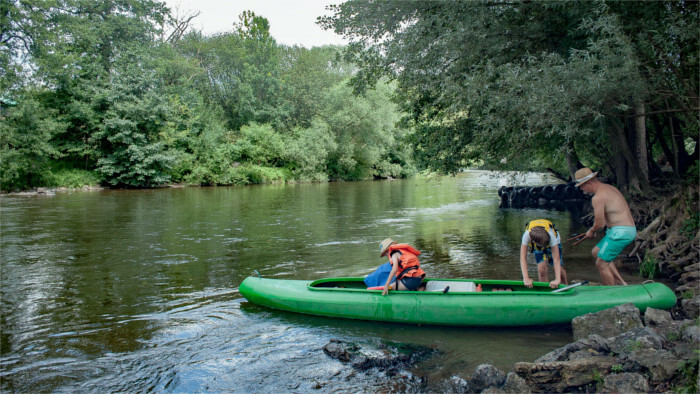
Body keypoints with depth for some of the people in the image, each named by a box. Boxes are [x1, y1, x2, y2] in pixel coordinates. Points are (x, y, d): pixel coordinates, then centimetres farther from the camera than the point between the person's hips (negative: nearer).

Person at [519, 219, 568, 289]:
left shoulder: (551, 235, -43)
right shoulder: (526, 235, -42)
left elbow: (556, 259, -44)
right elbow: (523, 258, -41)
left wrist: (557, 279, -52)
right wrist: (526, 278, -48)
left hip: (553, 243, 0)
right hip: (536, 246, 0)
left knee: (559, 269, 0)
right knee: (541, 268, -19)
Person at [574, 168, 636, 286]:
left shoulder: (598, 197, -17)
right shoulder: (609, 188, 14)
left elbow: (600, 224, -17)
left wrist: (591, 231, 5)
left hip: (620, 232, -10)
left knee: (601, 264, -3)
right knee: (596, 252, 20)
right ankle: (621, 284, 20)